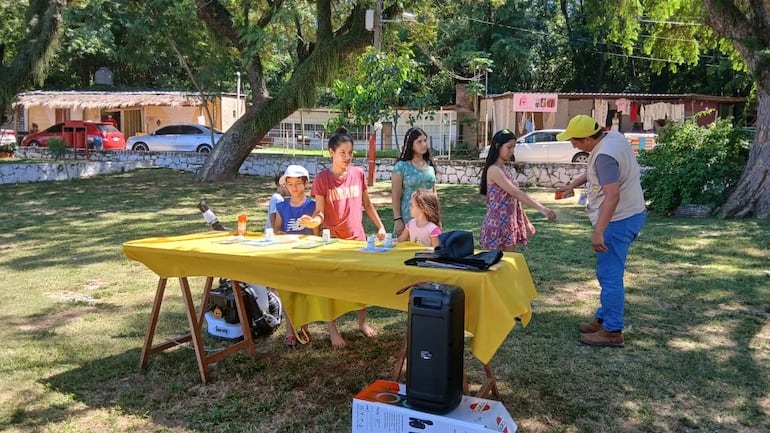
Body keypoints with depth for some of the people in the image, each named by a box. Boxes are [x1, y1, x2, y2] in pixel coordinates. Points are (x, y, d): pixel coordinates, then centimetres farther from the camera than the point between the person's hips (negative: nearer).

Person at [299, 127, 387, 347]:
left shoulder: (359, 173, 1)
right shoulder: (322, 178, -10)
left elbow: (367, 204, 11)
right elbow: (320, 212, -11)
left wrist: (380, 226, 12)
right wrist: (313, 220, -32)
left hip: (357, 237, 3)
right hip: (332, 239, -3)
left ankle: (362, 322, 30)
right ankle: (332, 329, 18)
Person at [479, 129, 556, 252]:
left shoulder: (504, 169, 12)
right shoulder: (494, 170, -16)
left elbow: (515, 199, 17)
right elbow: (516, 193, -25)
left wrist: (526, 222, 17)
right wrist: (541, 208, -30)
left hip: (509, 225, 9)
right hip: (498, 225, -9)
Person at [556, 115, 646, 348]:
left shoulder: (604, 155, -25)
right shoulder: (613, 136, 6)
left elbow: (612, 195, -32)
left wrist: (598, 232, -33)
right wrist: (574, 183, 19)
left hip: (618, 221, -11)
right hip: (630, 214, 11)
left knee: (610, 275, -3)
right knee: (609, 273, 20)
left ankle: (612, 331, 5)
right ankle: (604, 318, 32)